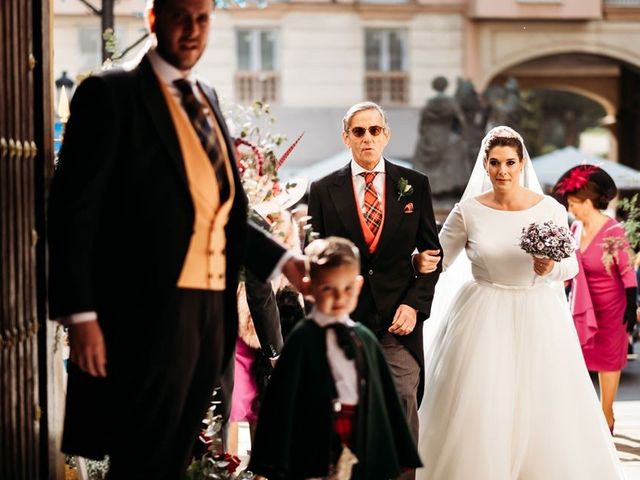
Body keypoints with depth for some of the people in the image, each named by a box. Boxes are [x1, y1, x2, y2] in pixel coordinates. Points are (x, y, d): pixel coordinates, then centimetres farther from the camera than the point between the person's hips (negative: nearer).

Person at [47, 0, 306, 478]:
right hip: (150, 310, -7)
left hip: (212, 309, 7)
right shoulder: (111, 94, -5)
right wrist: (80, 313, -16)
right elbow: (75, 208, -10)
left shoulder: (207, 98, 17)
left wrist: (283, 260, 10)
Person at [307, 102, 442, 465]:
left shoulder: (415, 185, 7)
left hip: (400, 324, 0)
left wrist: (415, 305, -5)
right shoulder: (324, 190, 6)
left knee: (403, 416, -6)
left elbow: (431, 253, 8)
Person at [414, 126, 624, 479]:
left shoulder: (550, 209, -4)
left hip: (537, 320, 0)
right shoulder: (468, 211, -3)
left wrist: (551, 268, -18)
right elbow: (438, 260, 2)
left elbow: (571, 266, 4)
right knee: (477, 413, 0)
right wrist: (421, 261, -20)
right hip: (483, 319, 0)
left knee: (544, 415, 3)